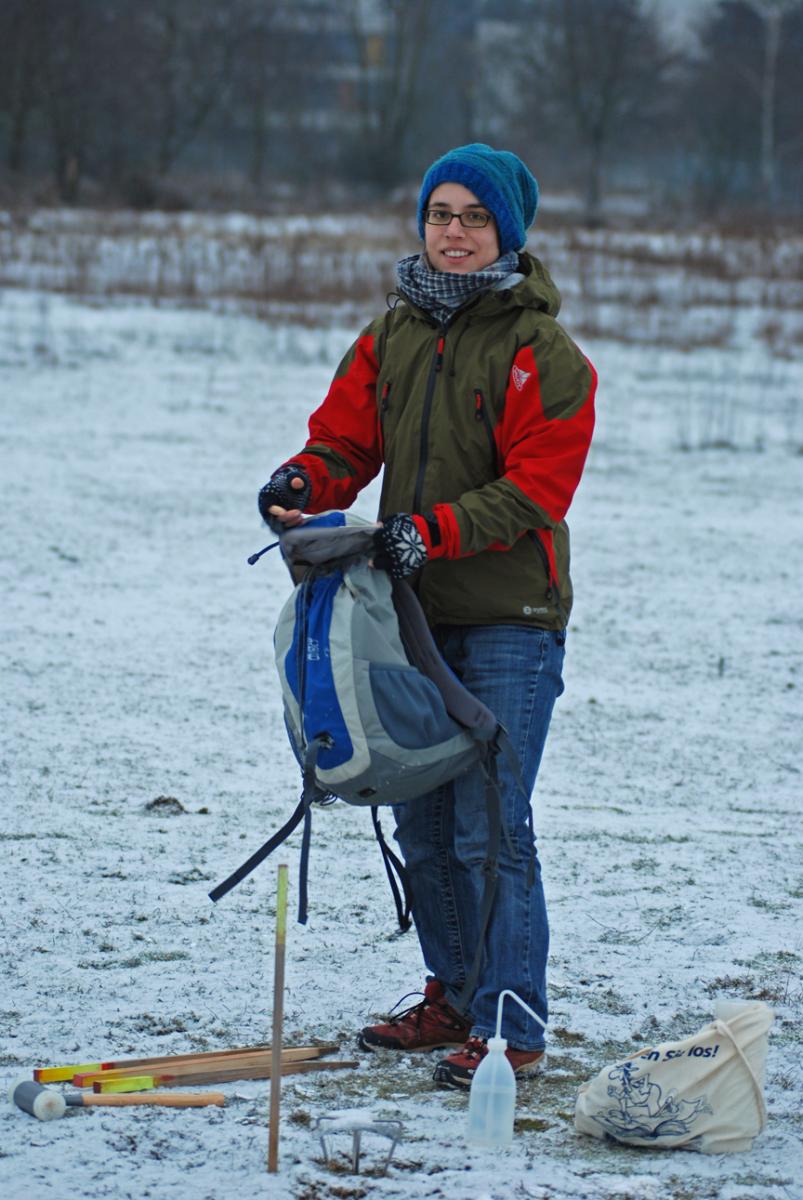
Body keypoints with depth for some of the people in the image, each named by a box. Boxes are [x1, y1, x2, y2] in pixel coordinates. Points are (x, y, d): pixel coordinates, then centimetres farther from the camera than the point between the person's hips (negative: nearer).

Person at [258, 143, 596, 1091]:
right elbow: (345, 440, 10)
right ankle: (455, 996, 29)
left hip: (510, 623, -7)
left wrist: (430, 532, -25)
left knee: (491, 828, -10)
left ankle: (511, 1028, -3)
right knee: (422, 825, 14)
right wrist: (304, 484, -12)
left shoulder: (542, 353, -8)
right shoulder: (390, 337, 12)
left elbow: (535, 490, -15)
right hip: (415, 618, 7)